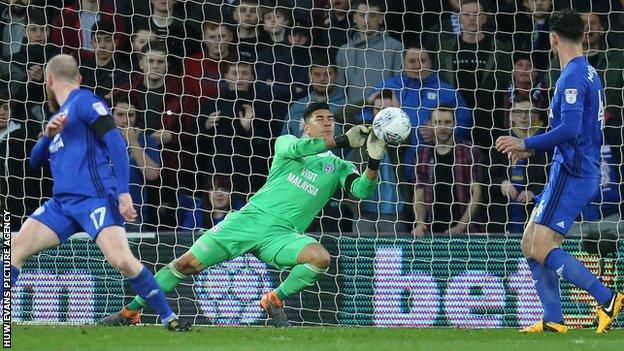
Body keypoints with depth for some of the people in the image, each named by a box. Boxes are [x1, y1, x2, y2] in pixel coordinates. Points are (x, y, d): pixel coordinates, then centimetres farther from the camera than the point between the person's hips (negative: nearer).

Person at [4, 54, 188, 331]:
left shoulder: (84, 101, -2)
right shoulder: (60, 115, 25)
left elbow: (116, 143, -12)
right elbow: (35, 162, 28)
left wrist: (123, 193, -20)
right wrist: (48, 134, 6)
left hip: (95, 197, -8)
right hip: (62, 202, 8)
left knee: (121, 259, -23)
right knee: (16, 247, -2)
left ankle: (169, 318, -12)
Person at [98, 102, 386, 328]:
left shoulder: (338, 167, 12)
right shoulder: (285, 142, 9)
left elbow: (360, 189, -6)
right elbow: (295, 149, -15)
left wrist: (374, 162, -25)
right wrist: (342, 141, -25)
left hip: (281, 235, 1)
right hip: (250, 218, -1)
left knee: (320, 258, -30)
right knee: (188, 263, -9)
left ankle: (275, 301, -6)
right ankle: (130, 312, 4)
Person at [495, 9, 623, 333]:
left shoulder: (573, 77, -15)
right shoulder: (590, 73, 17)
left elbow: (570, 129, -26)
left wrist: (526, 144, -18)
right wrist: (533, 149, 27)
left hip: (570, 173, -10)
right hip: (579, 170, 10)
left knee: (540, 249, -14)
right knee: (530, 244, 10)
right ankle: (553, 320, 6)